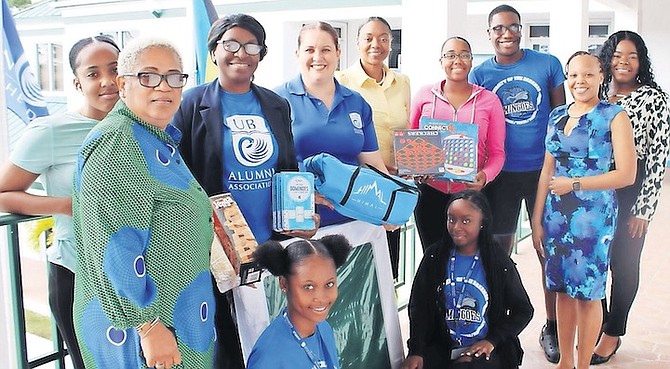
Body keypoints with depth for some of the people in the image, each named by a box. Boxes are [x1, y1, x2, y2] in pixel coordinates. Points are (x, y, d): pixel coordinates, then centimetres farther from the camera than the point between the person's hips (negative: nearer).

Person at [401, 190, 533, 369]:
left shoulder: (499, 263, -5)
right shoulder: (434, 257, 0)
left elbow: (524, 311, 4)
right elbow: (419, 307, -2)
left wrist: (492, 340, -9)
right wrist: (416, 352, -13)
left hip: (483, 349, -3)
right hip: (441, 346, 3)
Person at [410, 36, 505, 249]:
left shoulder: (489, 100, 4)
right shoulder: (424, 96, 5)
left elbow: (497, 152, 4)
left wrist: (485, 176, -15)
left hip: (470, 193, 0)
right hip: (430, 191, 1)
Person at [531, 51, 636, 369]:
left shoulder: (614, 116, -6)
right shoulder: (557, 116, 9)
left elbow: (626, 174, -11)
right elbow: (548, 170, 10)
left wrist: (573, 183, -13)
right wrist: (537, 220, 8)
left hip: (593, 216, -4)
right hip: (556, 214, 5)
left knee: (586, 294, 4)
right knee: (562, 289, 12)